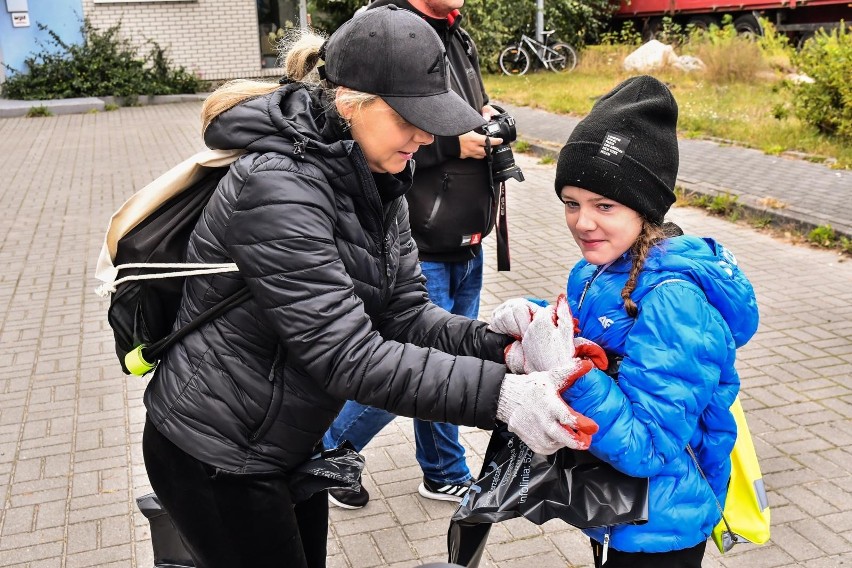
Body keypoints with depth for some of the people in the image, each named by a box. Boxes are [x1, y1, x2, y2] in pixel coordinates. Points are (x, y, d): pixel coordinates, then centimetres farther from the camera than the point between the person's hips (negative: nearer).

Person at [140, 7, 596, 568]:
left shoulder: (375, 180, -1)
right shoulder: (279, 186, -28)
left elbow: (406, 315, -4)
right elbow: (348, 356, -32)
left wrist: (495, 343, -21)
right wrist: (497, 393, -36)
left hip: (289, 440, 8)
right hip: (214, 457, -8)